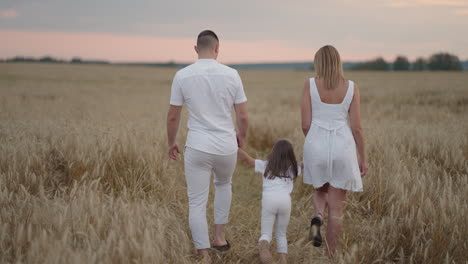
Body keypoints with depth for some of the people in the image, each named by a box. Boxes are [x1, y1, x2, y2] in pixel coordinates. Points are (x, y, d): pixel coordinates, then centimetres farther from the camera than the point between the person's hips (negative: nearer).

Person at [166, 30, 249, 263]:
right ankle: (219, 237, 31)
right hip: (227, 147, 2)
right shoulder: (231, 74, -4)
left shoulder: (182, 75, -5)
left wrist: (171, 143, 16)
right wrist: (241, 136, 20)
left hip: (197, 148, -2)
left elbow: (173, 116, 0)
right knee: (223, 184, 32)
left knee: (197, 204, 6)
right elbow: (243, 116, -1)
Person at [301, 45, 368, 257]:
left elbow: (306, 125, -3)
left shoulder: (310, 85, -3)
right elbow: (356, 127, -1)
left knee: (321, 191, 28)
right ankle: (330, 257, 11)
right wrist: (362, 157, 10)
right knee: (336, 207, 10)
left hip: (316, 146, 0)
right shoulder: (351, 87, -1)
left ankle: (317, 218, -3)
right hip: (342, 148, 0)